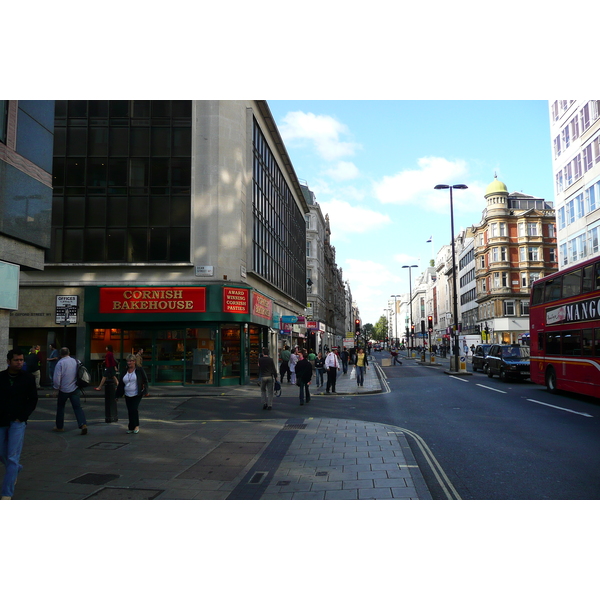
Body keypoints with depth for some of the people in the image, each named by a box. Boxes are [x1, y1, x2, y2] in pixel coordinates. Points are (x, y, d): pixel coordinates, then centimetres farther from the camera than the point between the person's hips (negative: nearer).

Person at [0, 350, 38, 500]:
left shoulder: (28, 378, -2)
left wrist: (22, 417, -8)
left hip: (18, 422, -3)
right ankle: (16, 470, 46)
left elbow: (33, 400, 1)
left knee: (12, 458, -6)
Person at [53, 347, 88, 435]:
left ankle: (59, 427, 26)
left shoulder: (60, 363, -10)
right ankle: (83, 425, -17)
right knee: (77, 407, 0)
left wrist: (57, 389, -3)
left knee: (60, 407, 16)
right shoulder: (75, 361, 2)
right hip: (75, 389, 3)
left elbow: (56, 378, -13)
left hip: (64, 390, -3)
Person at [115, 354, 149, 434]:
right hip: (127, 395, 5)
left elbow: (145, 381, 3)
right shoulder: (125, 372, 11)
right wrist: (118, 394, 15)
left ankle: (136, 426, 0)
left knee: (134, 409, -15)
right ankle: (131, 428, 18)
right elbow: (121, 384, 16)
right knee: (130, 411, 7)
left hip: (137, 395, -5)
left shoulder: (139, 370, -1)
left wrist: (144, 389, -10)